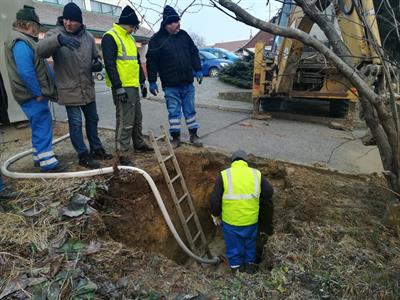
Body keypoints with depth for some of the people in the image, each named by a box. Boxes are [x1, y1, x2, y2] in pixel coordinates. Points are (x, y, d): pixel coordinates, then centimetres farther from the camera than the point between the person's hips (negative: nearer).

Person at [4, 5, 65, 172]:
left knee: (40, 127, 16)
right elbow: (25, 72, -25)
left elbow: (41, 66, 20)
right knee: (42, 127, -8)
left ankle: (40, 157, 27)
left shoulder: (24, 40, 17)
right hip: (33, 95, -11)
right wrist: (38, 93, -18)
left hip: (35, 94, 11)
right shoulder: (21, 42, -17)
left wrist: (54, 83, 15)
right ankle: (47, 163, -4)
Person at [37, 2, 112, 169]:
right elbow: (40, 49, -29)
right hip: (69, 90, -5)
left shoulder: (88, 37, 4)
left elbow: (95, 57, 18)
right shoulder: (55, 33, -9)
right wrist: (59, 39, -47)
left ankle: (96, 149, 31)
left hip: (88, 89, 5)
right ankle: (83, 156, 12)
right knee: (75, 123, 0)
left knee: (92, 120, 15)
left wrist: (97, 64, -6)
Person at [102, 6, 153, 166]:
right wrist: (118, 87, -23)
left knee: (137, 118, 17)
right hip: (122, 87, -9)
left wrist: (142, 82, 21)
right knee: (125, 121, -9)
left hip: (133, 86, 9)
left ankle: (139, 144, 33)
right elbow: (110, 64, -18)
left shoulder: (129, 38, 19)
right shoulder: (110, 37, -10)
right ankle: (122, 154, -1)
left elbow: (137, 61, 24)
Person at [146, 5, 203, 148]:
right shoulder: (157, 40, -5)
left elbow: (194, 53, 15)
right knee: (174, 112, 4)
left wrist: (198, 70, 7)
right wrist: (152, 82, -6)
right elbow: (151, 62, -5)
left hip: (187, 83, 4)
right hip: (170, 85, -3)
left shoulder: (183, 35, 7)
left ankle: (193, 135, 21)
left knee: (190, 110, 10)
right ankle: (176, 137, 16)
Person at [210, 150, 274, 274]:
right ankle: (250, 264, 45)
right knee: (250, 244, 26)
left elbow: (214, 199, -9)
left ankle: (236, 267, 38)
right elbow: (269, 192, 3)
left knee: (234, 246, 21)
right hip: (251, 220, 2)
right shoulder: (256, 174, -3)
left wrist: (216, 215, 5)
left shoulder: (224, 175, -9)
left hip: (230, 221, -1)